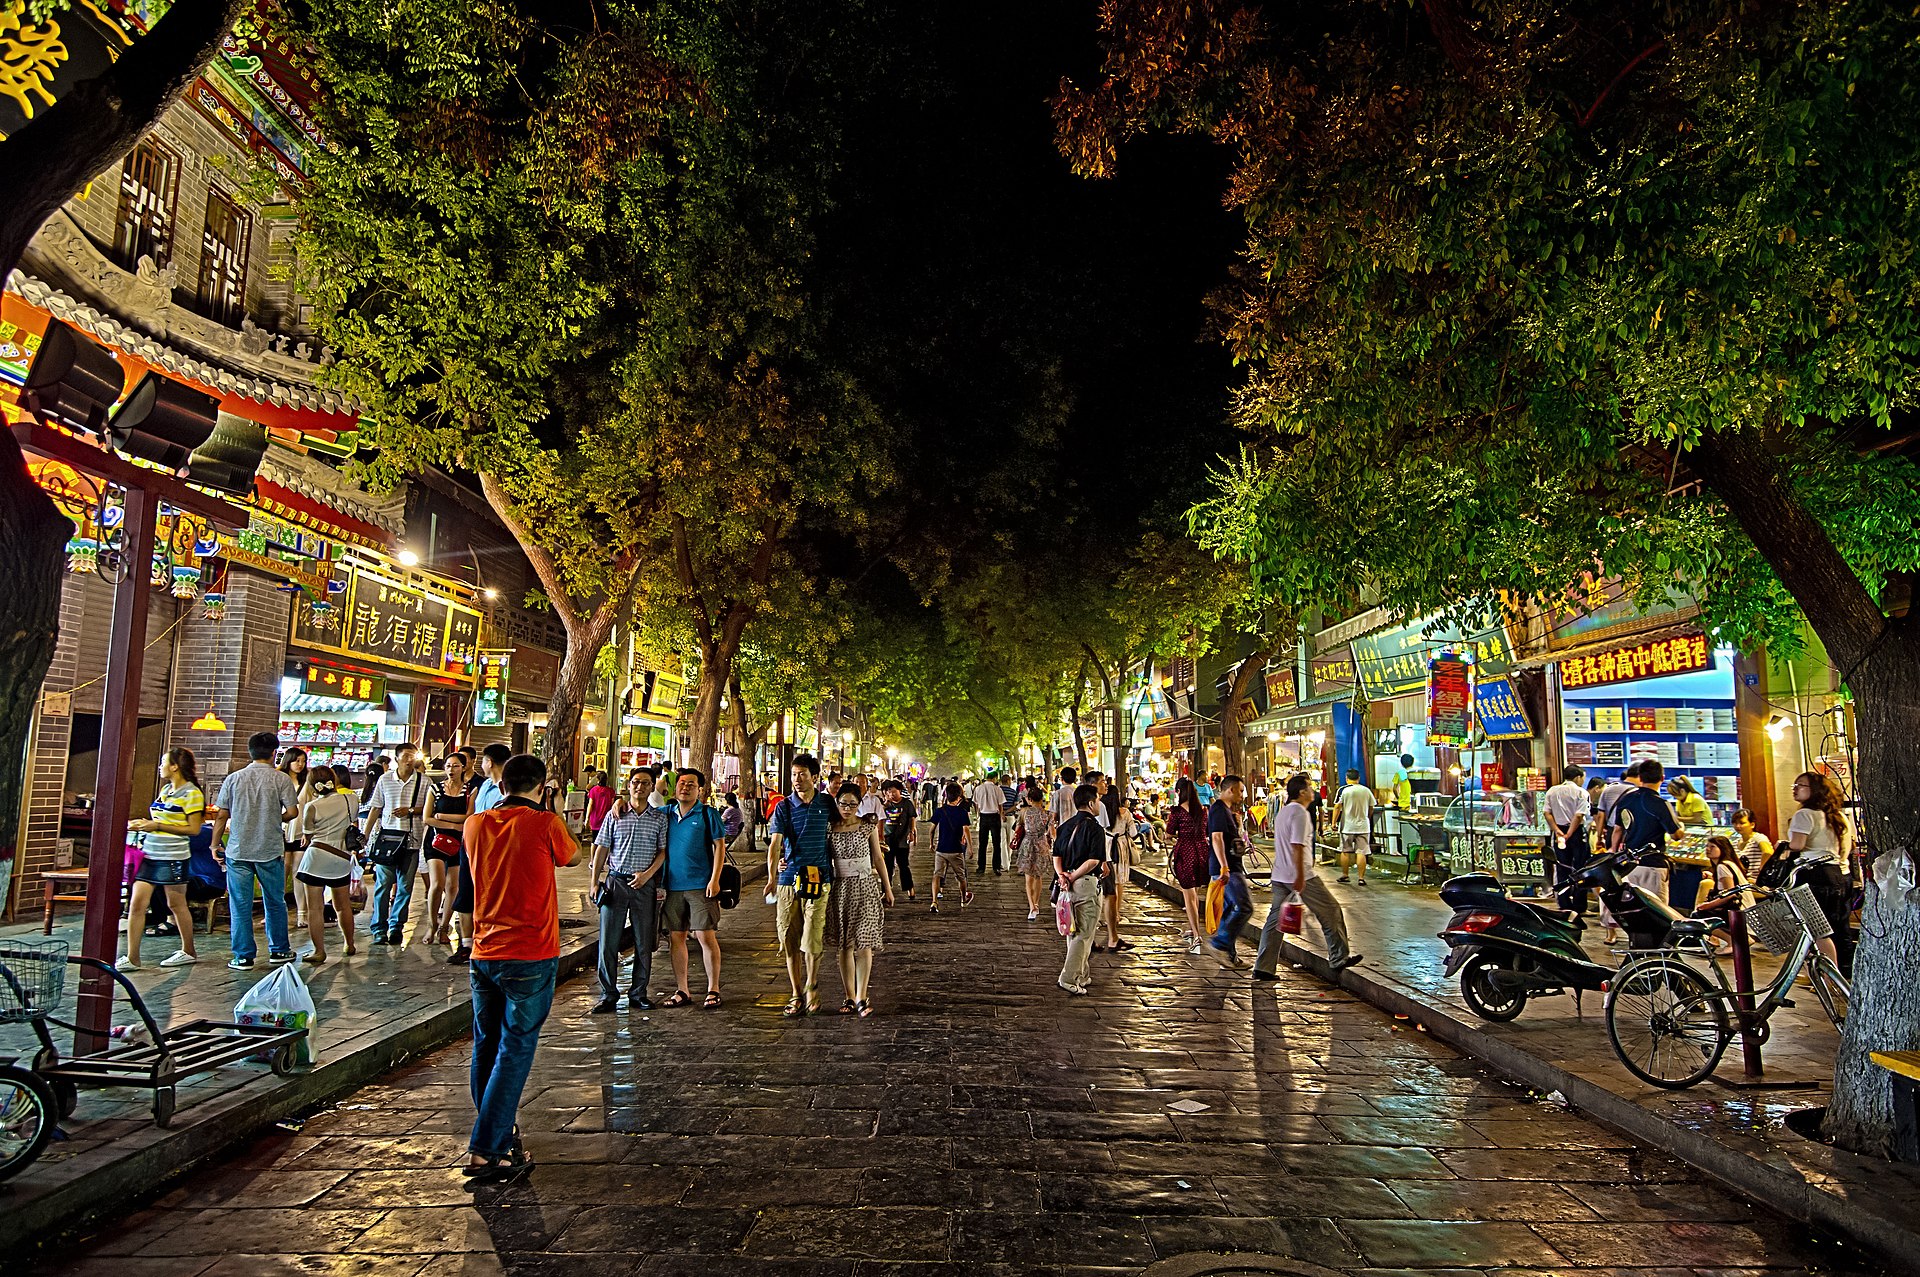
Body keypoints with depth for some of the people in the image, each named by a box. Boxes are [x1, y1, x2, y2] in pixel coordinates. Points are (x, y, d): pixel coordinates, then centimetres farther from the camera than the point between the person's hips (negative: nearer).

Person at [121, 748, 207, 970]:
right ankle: (132, 958, 5)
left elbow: (194, 828, -14)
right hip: (150, 854, 7)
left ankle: (189, 952, 20)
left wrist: (158, 826, -16)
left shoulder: (191, 793, -10)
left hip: (173, 857, -7)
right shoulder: (165, 789, 14)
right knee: (136, 904, 0)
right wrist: (143, 825, 7)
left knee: (176, 905, 5)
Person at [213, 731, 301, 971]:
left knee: (240, 906, 6)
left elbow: (221, 816, 2)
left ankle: (243, 956, 8)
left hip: (238, 851, 1)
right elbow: (292, 811, -9)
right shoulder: (280, 779, -4)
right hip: (270, 851, -1)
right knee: (275, 902, 12)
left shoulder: (233, 779, 2)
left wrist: (216, 845, 13)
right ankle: (279, 950, 20)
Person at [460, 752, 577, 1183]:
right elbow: (570, 856, 8)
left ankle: (500, 1136, 29)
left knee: (486, 1047, 16)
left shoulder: (476, 825, 2)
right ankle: (485, 1151, -2)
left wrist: (504, 805, 29)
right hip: (530, 956, -5)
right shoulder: (546, 824, -11)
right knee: (515, 1050, 0)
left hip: (483, 954, 5)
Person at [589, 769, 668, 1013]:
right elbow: (601, 849, 7)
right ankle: (608, 995, 10)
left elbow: (664, 851, 4)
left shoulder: (660, 817, 5)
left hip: (644, 885, 0)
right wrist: (594, 882, 2)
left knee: (644, 943, 5)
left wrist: (648, 873, -10)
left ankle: (638, 994, 16)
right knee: (608, 941, 0)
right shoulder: (614, 815, 6)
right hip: (615, 882, 0)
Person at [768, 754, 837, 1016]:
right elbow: (775, 844, -6)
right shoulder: (784, 807, 2)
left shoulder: (827, 804, 5)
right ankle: (797, 995, 20)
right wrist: (771, 878, -18)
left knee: (812, 941, -7)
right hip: (788, 879, 1)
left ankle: (812, 988, 18)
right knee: (789, 942, 6)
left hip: (818, 880, -1)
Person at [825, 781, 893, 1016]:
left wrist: (887, 887, 10)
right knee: (844, 944, 5)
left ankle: (862, 997, 2)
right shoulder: (830, 829, 1)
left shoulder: (868, 826, 0)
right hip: (840, 888, 1)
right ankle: (850, 997, 12)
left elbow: (878, 858, 7)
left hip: (866, 887, -1)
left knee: (863, 943, -4)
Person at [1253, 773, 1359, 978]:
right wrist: (1299, 877, -24)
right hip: (1300, 875, -9)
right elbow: (1297, 847, -22)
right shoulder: (1300, 813, -14)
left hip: (1280, 875, 9)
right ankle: (1339, 958, 18)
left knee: (1275, 919, 7)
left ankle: (1263, 967, 4)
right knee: (1331, 911, 8)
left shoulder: (1284, 811, 16)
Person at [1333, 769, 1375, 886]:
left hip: (1347, 826, -2)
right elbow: (1371, 809, 12)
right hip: (1363, 826, 2)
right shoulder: (1367, 791, 4)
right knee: (1361, 852, 0)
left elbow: (1337, 807, -8)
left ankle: (1344, 875, 17)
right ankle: (1361, 878, -2)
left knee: (1345, 851, 10)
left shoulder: (1343, 790, -6)